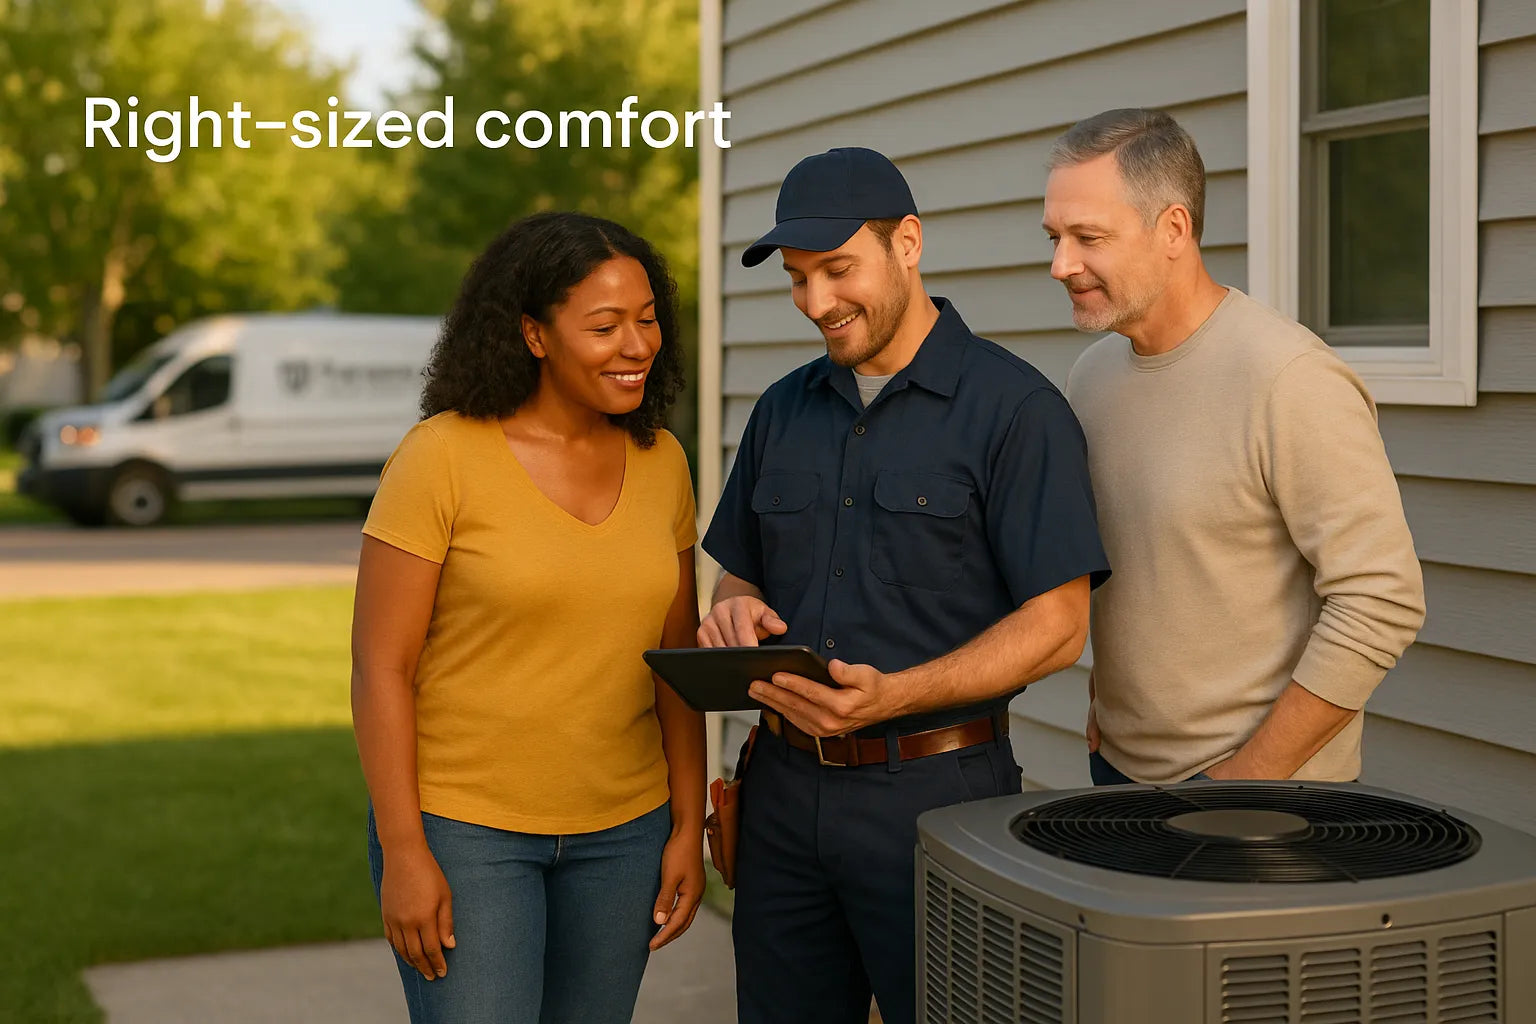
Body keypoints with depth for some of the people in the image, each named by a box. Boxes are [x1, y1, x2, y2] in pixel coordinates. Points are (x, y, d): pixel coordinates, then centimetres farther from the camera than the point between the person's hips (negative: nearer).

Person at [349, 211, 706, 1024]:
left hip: (619, 831, 5)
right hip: (463, 829, -5)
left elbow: (676, 659, 8)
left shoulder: (659, 463, 1)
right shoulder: (440, 457, -15)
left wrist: (688, 826, 4)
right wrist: (402, 853, -15)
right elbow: (379, 667, -13)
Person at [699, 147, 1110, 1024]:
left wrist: (894, 696, -23)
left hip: (934, 790, -5)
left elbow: (1056, 627, -11)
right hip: (786, 788, 6)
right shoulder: (784, 410, 12)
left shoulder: (1014, 407, -7)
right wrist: (734, 617, -3)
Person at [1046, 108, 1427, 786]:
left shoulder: (1291, 380, -19)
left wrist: (1249, 774, -16)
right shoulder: (1091, 374, 4)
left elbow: (1381, 603, -20)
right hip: (1119, 762, 7)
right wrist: (1101, 706, 8)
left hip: (1260, 781, -6)